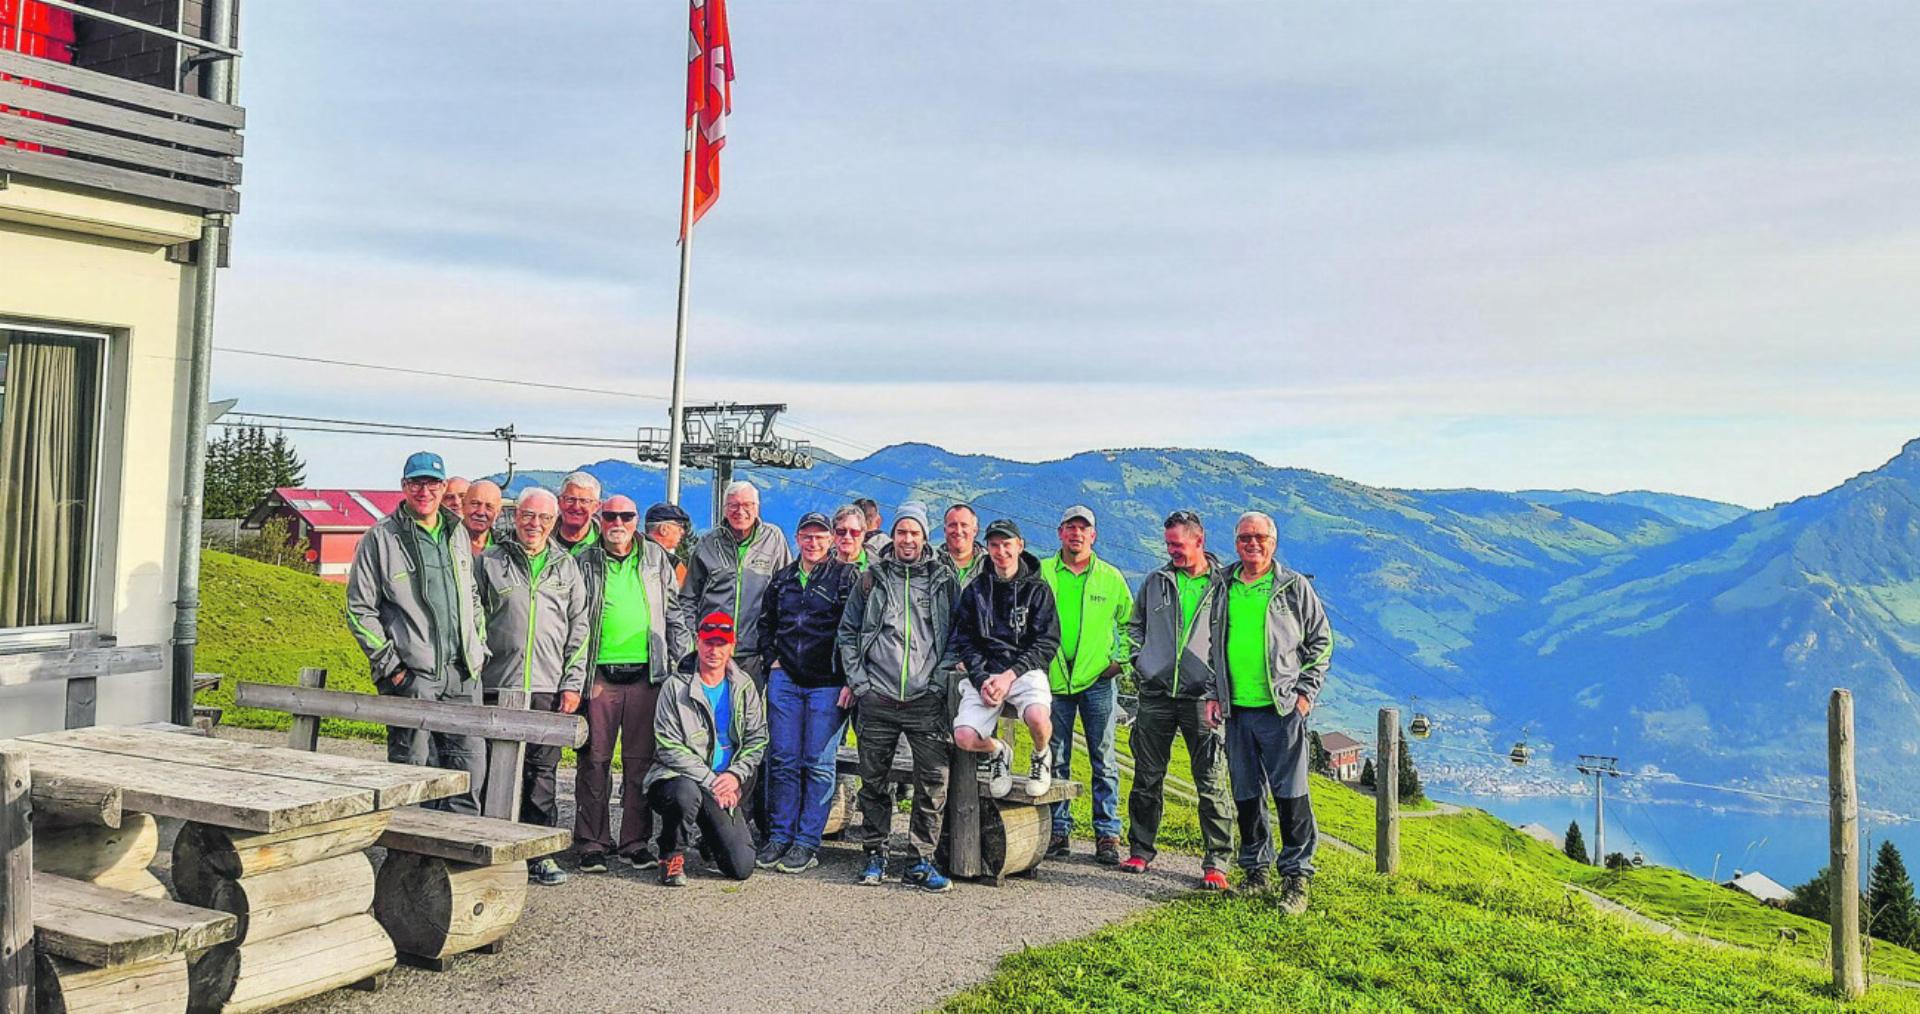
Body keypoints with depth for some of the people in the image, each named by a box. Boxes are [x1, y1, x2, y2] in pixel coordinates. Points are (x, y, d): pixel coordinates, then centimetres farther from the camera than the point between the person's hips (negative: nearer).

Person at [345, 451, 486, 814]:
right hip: (412, 674, -5)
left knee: (470, 764, 6)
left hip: (463, 674, 5)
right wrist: (388, 665, -8)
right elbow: (359, 609, -2)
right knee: (411, 765, 0)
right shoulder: (381, 538, -2)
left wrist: (480, 649, 14)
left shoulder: (457, 534, 14)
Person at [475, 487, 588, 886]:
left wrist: (573, 683, 3)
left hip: (549, 688, 1)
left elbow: (579, 629, 10)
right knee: (496, 772, 1)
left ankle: (541, 853, 10)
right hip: (498, 685, -1)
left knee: (543, 772, 3)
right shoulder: (490, 563, 8)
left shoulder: (566, 568, 12)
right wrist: (473, 675, -1)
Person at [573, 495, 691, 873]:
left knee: (640, 760, 4)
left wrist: (681, 656, 9)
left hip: (647, 674, 1)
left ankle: (635, 842, 12)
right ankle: (592, 844, 10)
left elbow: (674, 610, 16)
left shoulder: (656, 558, 11)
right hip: (600, 675, -1)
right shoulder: (585, 563, 7)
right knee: (595, 760, 1)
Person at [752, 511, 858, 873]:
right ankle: (779, 836, 13)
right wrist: (769, 654, 13)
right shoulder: (782, 578, 15)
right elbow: (766, 621, 27)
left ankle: (807, 843, 4)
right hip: (785, 679, 5)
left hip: (828, 683, -4)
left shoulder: (847, 576, 0)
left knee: (819, 763, -2)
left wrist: (848, 674, -9)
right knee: (783, 759, 5)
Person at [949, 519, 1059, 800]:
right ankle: (999, 751, 17)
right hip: (984, 674, 2)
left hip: (1024, 670, -2)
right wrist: (982, 679, -9)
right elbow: (963, 641, 8)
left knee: (1038, 718, -34)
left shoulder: (1038, 589, 4)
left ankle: (1041, 756, 4)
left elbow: (1047, 643, -3)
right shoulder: (975, 591, 11)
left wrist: (1010, 675, -14)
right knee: (964, 738, -20)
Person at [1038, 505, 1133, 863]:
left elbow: (1130, 622, 15)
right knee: (1056, 761, 7)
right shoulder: (1041, 572, 3)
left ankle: (1107, 834, 8)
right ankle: (1058, 830, 16)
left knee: (1103, 760, 1)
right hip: (1052, 681, 0)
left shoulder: (1111, 577, 5)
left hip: (1098, 682, 0)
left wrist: (1122, 659, 5)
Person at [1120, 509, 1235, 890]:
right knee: (1147, 779, 8)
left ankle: (1216, 863, 3)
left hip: (1201, 697, -3)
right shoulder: (1155, 582, 11)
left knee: (1211, 783, -3)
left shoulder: (1223, 586, 2)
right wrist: (1140, 663, 5)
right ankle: (1140, 851, 20)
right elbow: (1135, 625, 21)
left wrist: (1219, 693, -8)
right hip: (1155, 695, 3)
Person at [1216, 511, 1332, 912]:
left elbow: (1322, 641, 5)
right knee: (1246, 795, 10)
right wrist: (1213, 692, 9)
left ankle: (1296, 876, 4)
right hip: (1236, 709, 4)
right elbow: (1212, 645, 18)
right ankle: (1256, 869, 22)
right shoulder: (1223, 587, 11)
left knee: (1290, 793, -4)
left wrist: (1306, 691, -3)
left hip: (1282, 709, -4)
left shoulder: (1295, 587, 2)